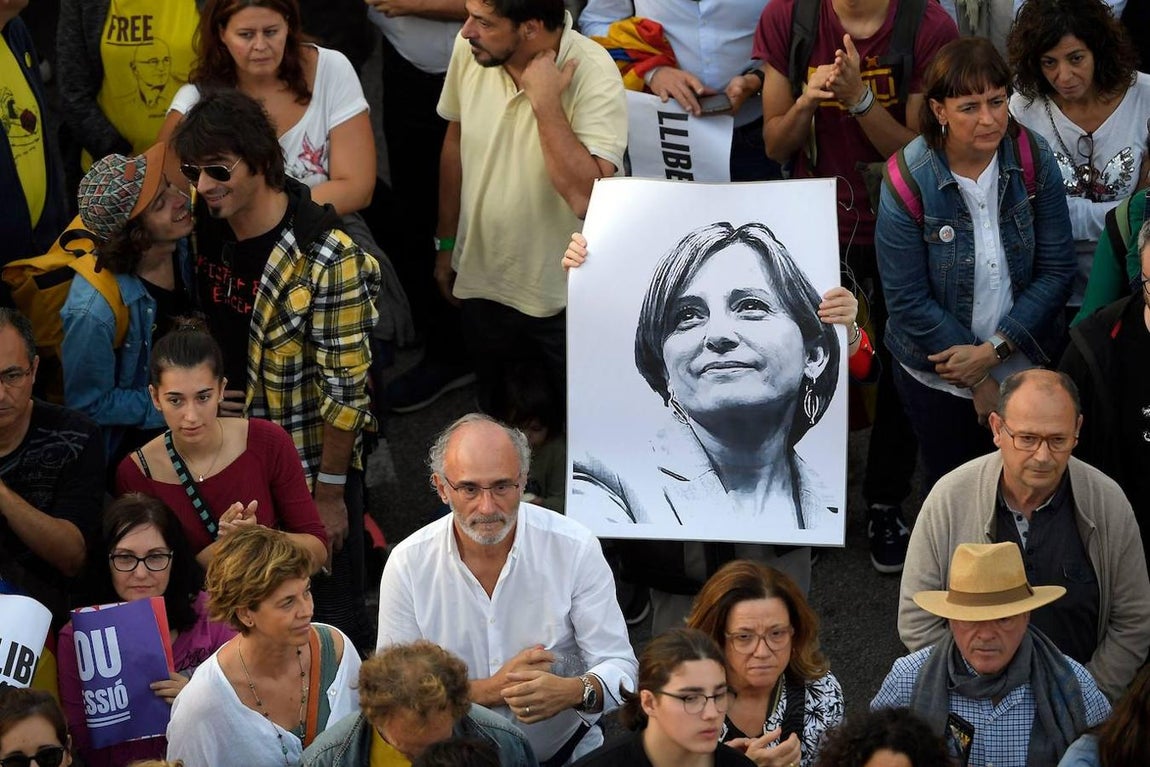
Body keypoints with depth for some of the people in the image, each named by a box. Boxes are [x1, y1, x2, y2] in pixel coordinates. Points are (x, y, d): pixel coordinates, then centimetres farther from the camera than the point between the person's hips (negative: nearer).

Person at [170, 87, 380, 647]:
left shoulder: (328, 260, -26)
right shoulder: (205, 231, -4)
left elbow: (346, 390, -21)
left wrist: (329, 491, -17)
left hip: (313, 464, -6)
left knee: (331, 621, 7)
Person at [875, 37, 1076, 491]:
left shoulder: (1034, 161, -11)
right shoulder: (908, 182, -20)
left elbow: (1057, 271, -9)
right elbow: (908, 300, -17)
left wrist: (994, 350, -18)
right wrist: (980, 384, -14)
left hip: (1028, 366, 2)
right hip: (939, 380, -2)